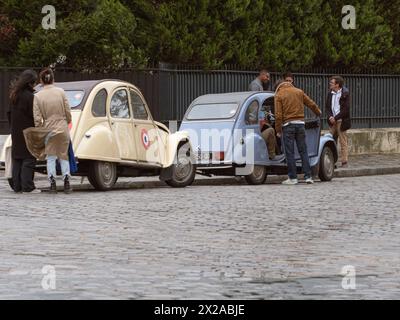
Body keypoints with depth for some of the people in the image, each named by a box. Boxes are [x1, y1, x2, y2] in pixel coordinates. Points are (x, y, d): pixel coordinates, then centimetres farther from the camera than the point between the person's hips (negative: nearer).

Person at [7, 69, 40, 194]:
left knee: (17, 159, 10)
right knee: (28, 159, -4)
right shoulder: (29, 96, -15)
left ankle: (17, 186, 11)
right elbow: (33, 114, -15)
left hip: (16, 132, 8)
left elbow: (10, 113, 14)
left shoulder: (14, 95, 10)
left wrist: (13, 127, 19)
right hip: (27, 131, -8)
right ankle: (27, 187, -6)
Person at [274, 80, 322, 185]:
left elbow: (278, 115, -6)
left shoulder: (279, 95, 1)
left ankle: (292, 178, 0)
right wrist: (318, 112, 38)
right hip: (300, 123, 3)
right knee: (303, 151, 7)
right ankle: (308, 176, 3)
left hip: (288, 125, -3)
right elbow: (311, 104, 18)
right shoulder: (299, 92, 11)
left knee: (290, 153, 1)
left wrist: (278, 130, -1)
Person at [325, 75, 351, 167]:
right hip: (332, 121, 5)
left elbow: (346, 109, -12)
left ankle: (344, 161, 5)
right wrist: (330, 116, -7)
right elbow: (327, 107, 11)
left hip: (341, 121, -5)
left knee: (343, 142, -1)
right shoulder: (330, 94, 10)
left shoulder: (345, 94, -8)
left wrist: (336, 118, -14)